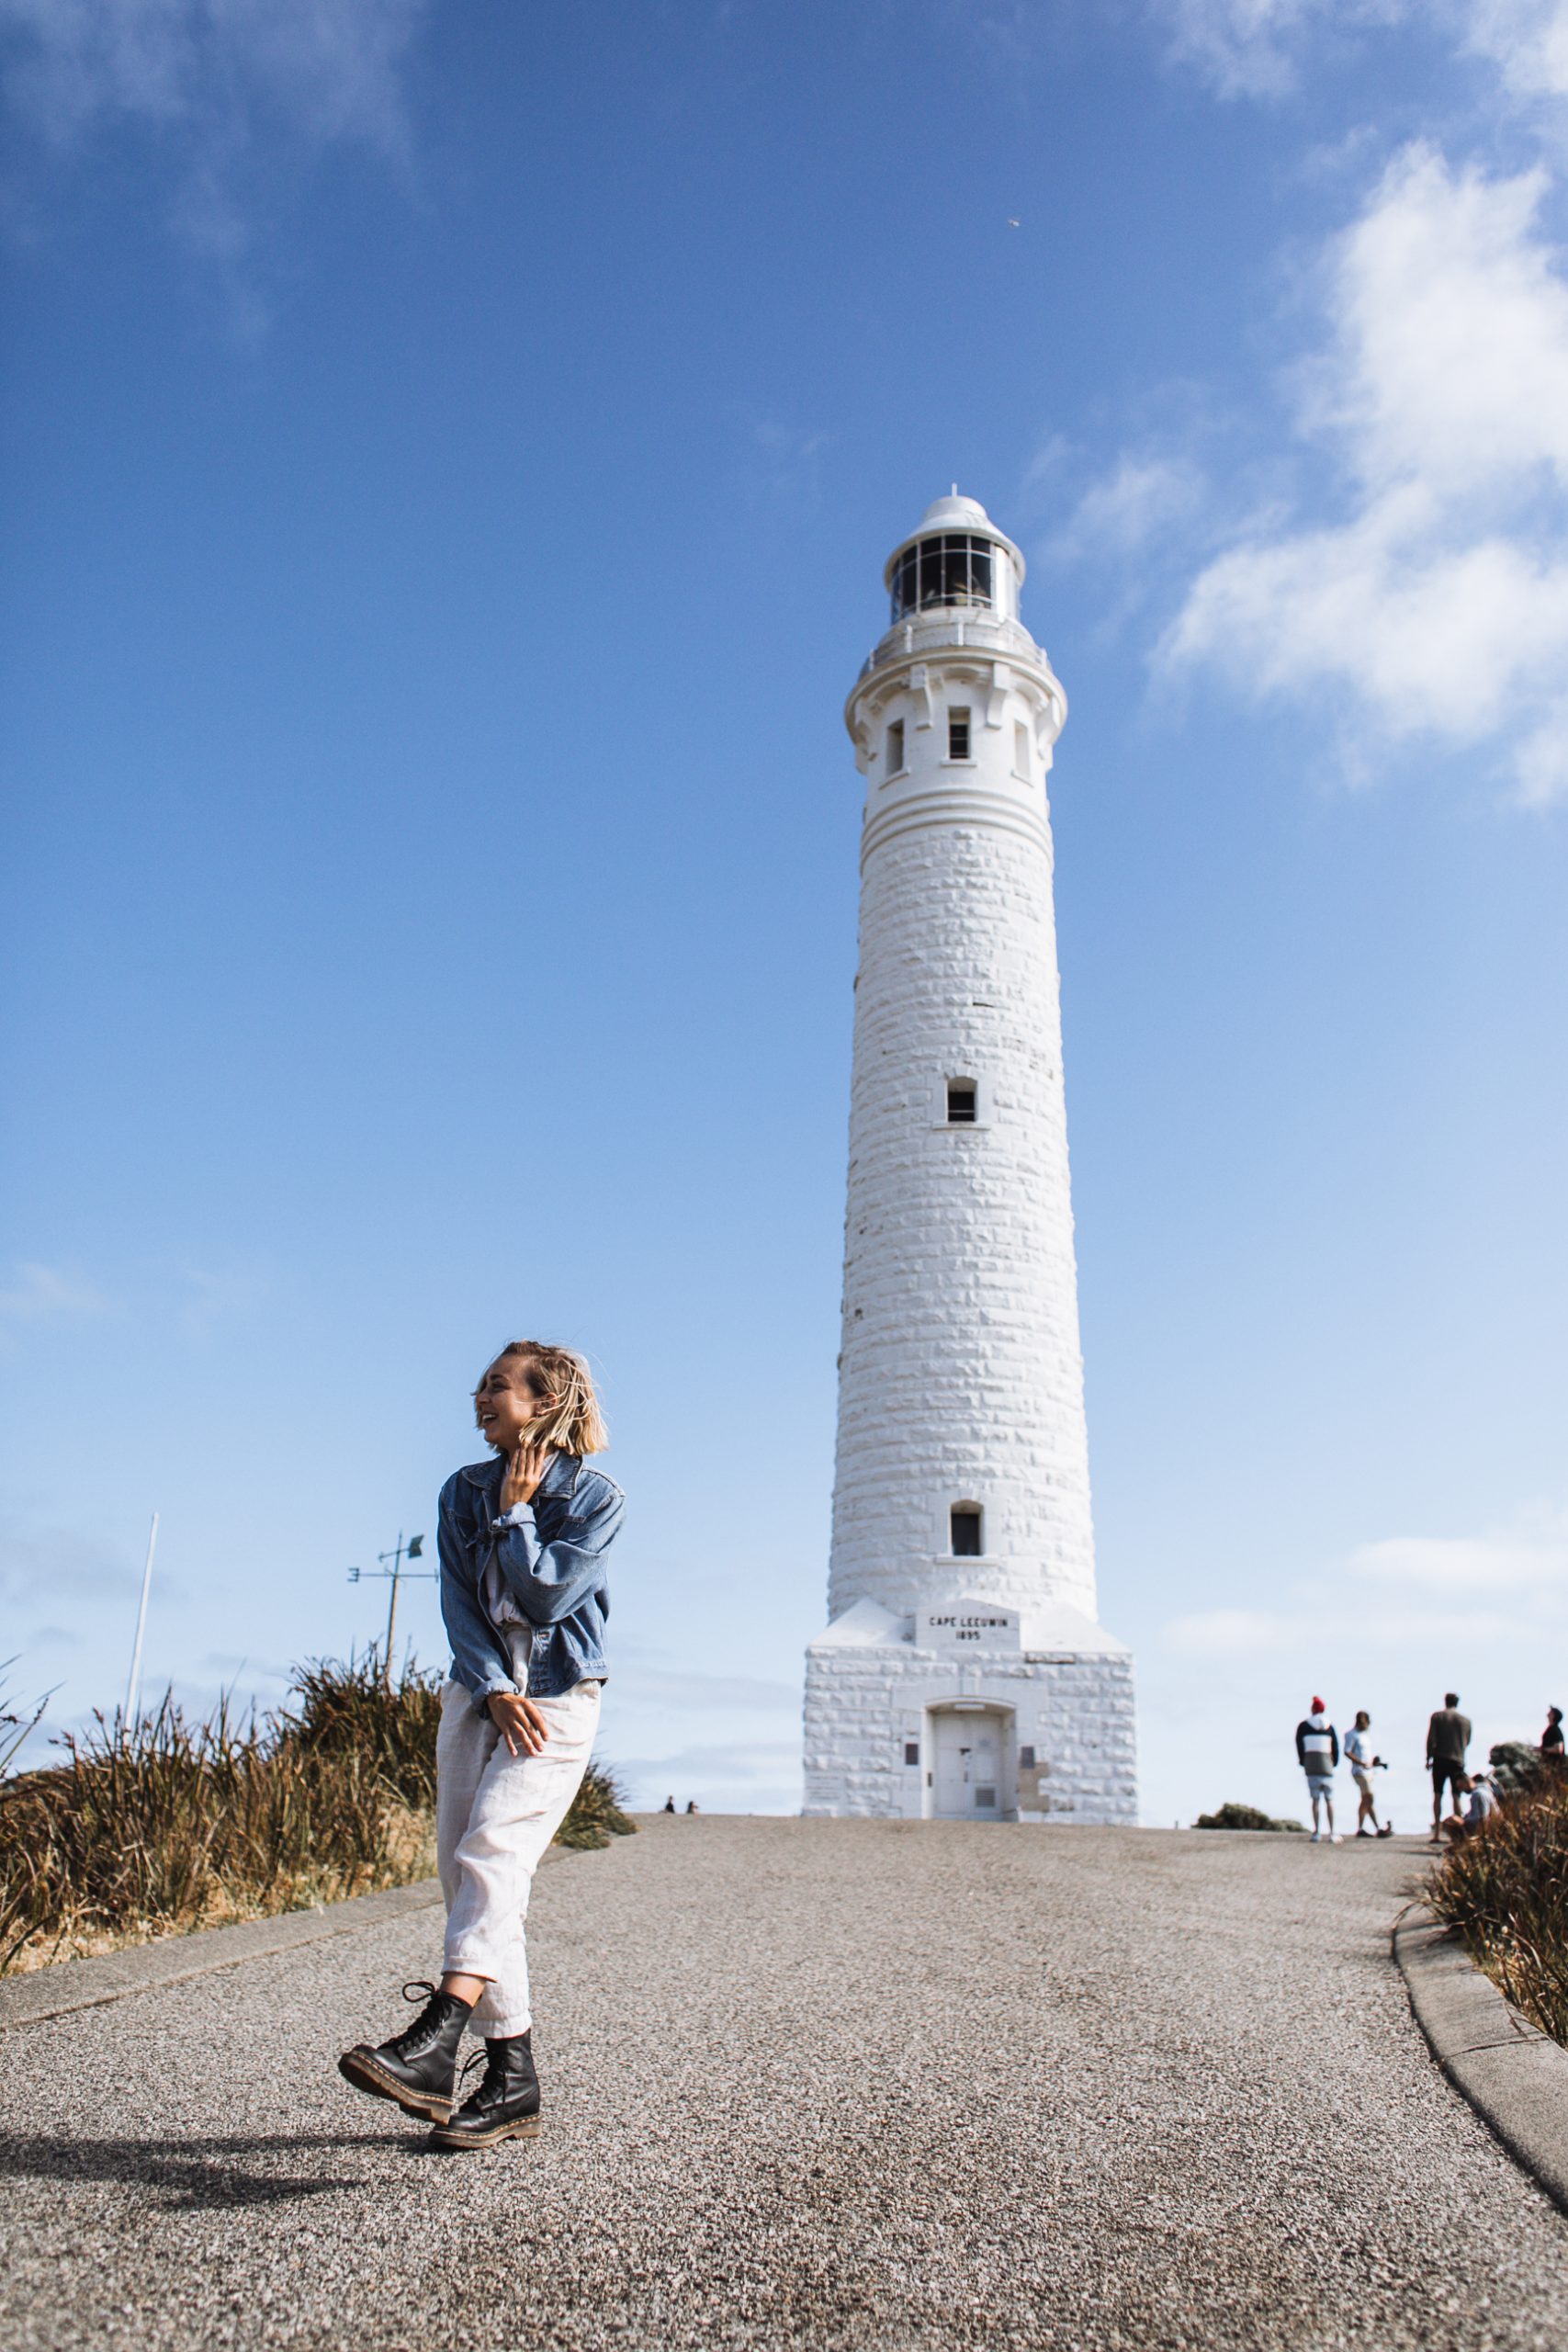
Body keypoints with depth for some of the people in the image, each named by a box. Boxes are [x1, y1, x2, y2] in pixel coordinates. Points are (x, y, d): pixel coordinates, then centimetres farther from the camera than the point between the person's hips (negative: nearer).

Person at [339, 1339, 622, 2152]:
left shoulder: (594, 1497, -4)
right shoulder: (463, 1491, 10)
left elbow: (546, 1595, -13)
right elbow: (459, 1603, 2)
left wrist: (516, 1511, -7)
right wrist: (495, 1691, -10)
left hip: (557, 1701, -5)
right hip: (476, 1695, 5)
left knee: (491, 1851, -22)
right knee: (462, 1872, 0)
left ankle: (435, 2040, -32)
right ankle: (511, 2077, 7)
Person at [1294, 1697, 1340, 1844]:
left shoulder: (1303, 1726, 3)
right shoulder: (1329, 1726, 6)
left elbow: (1299, 1746, 3)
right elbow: (1336, 1747, 5)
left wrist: (1302, 1762, 13)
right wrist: (1334, 1763, 15)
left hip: (1311, 1767, 0)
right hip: (1326, 1767, 0)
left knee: (1316, 1799, 3)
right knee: (1329, 1800, 3)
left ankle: (1317, 1832, -3)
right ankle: (1332, 1834, -3)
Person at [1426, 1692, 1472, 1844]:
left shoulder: (1437, 1717, -1)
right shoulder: (1466, 1720, 4)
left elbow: (1431, 1739, -6)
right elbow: (1467, 1741, 12)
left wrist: (1429, 1757, 2)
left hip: (1440, 1760, -1)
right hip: (1458, 1761, 1)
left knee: (1437, 1796, 2)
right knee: (1456, 1797, 6)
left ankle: (1437, 1833, -5)